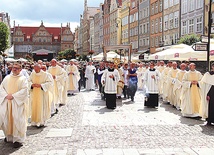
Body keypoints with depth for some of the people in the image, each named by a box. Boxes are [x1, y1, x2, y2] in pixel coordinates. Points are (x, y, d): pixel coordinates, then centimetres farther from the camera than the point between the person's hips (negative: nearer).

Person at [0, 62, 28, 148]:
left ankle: (18, 139, 1)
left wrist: (13, 96, -16)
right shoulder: (7, 77, 12)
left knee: (17, 120, -4)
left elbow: (24, 90, -10)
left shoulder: (23, 79, 0)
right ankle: (9, 136, 26)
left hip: (17, 102, -4)